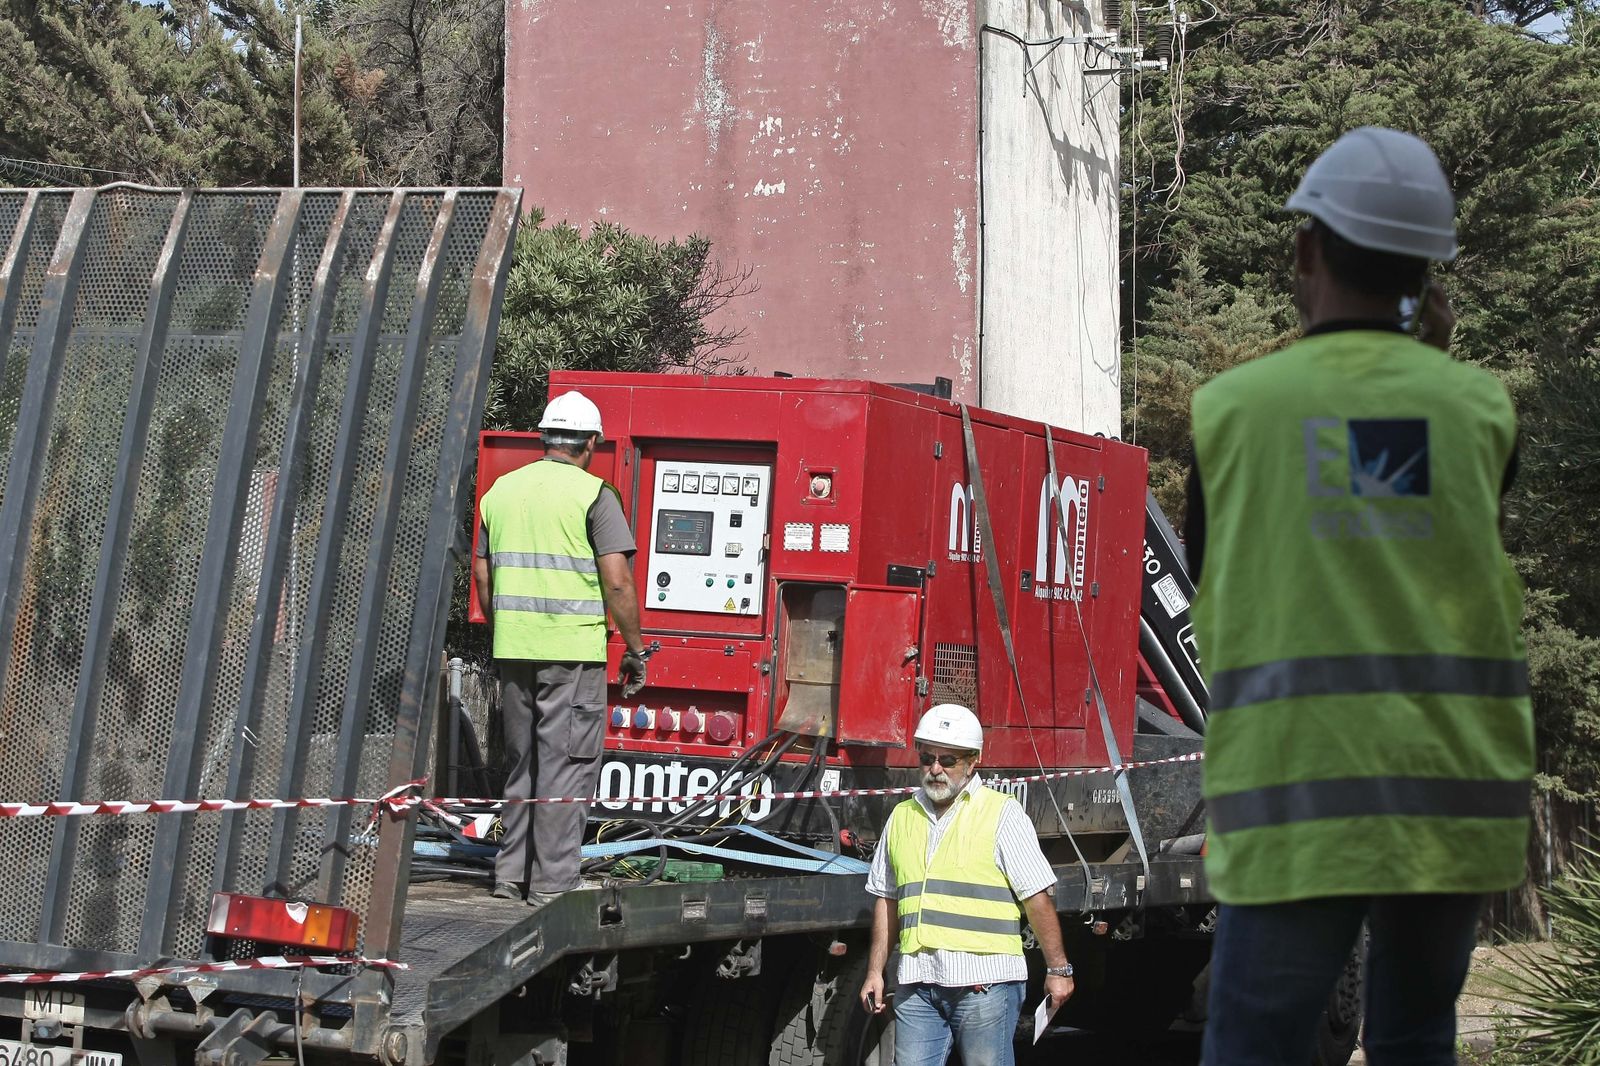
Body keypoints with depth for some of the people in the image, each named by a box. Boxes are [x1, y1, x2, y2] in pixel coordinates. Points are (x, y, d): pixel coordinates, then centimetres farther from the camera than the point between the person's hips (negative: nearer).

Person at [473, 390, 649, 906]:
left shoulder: (501, 490, 11)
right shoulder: (593, 494, -6)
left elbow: (482, 575, 15)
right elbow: (617, 580, -12)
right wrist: (635, 650, -3)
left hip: (513, 650, 6)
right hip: (573, 650, -6)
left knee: (523, 761, 16)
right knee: (567, 764, 0)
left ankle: (511, 875, 18)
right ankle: (552, 881, -1)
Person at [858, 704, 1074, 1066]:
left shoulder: (1002, 813, 0)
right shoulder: (902, 817, 16)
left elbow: (1036, 897, -2)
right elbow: (886, 900, 21)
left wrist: (1058, 969, -5)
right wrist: (875, 972, 18)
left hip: (985, 982, -5)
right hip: (917, 984, 5)